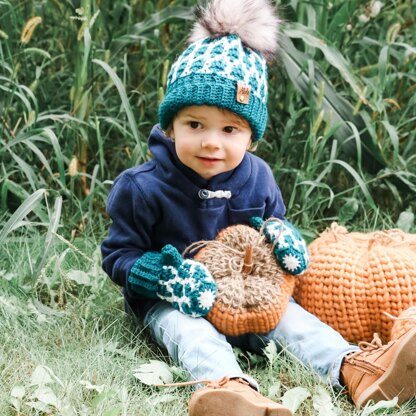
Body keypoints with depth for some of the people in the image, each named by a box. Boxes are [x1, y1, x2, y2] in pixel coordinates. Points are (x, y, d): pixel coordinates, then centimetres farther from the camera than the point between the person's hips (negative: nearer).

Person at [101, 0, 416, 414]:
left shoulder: (257, 179, -1)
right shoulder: (143, 187, -14)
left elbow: (276, 223, 17)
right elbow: (118, 255, -9)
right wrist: (164, 277, -29)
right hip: (170, 304, -4)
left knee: (289, 315, -21)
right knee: (189, 329, -34)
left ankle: (356, 370, -42)